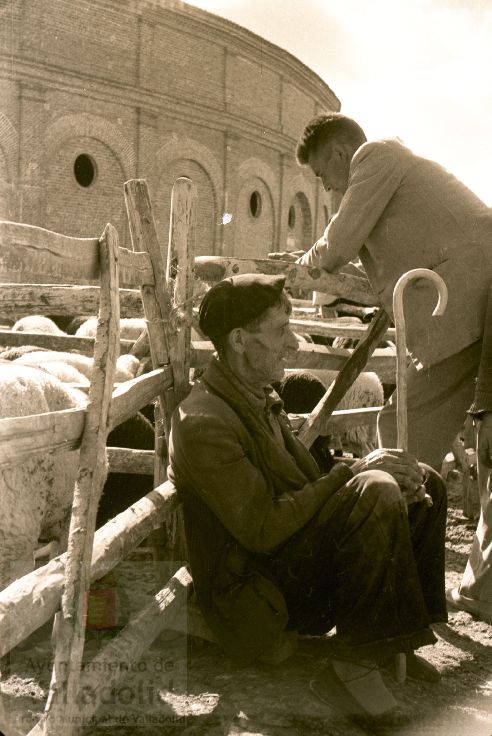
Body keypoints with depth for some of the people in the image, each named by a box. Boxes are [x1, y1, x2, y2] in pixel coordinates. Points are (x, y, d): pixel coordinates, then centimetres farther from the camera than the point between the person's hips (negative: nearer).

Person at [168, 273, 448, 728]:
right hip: (258, 585, -10)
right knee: (377, 490, -29)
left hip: (298, 559, 10)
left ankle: (392, 642, 10)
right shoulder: (205, 423, -21)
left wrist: (371, 467, -7)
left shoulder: (257, 396, 10)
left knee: (425, 485, 6)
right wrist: (353, 471, -21)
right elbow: (263, 530, -25)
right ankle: (354, 668, -20)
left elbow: (306, 484, 12)